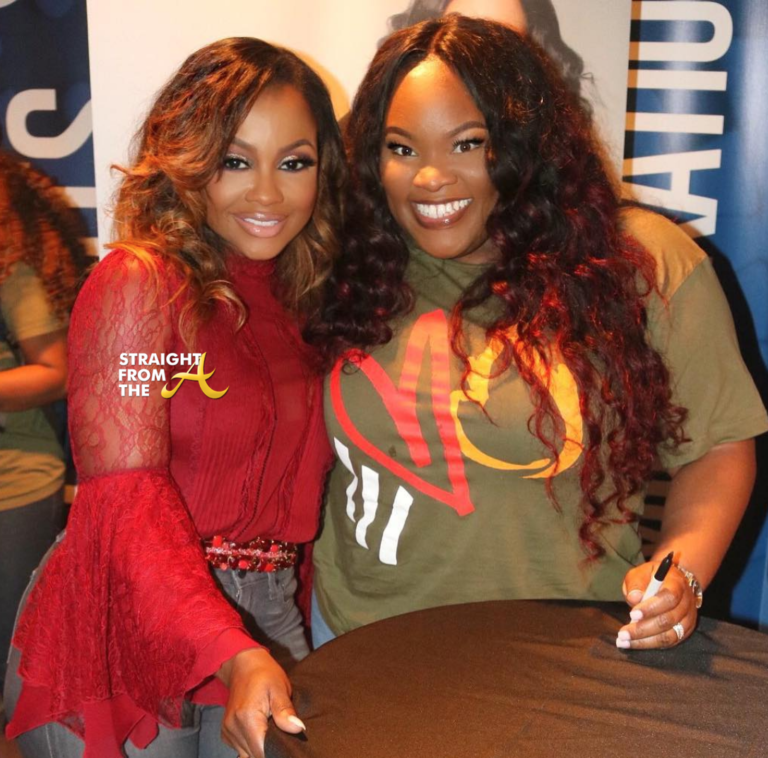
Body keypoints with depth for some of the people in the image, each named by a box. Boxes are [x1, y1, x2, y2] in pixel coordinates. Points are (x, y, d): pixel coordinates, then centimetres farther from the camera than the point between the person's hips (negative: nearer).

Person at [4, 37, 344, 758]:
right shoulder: (138, 281, -14)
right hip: (123, 629, -5)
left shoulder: (299, 293, 6)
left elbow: (292, 473, 9)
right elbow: (125, 496, -20)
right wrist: (231, 654, -31)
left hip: (264, 619, 6)